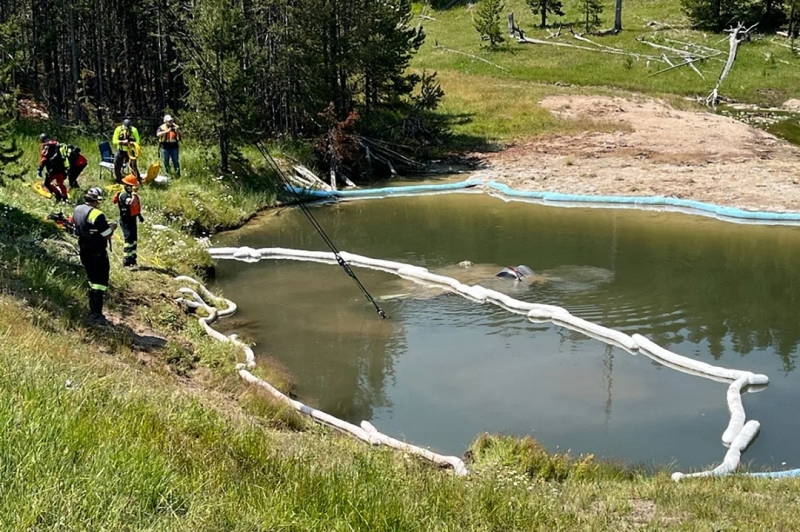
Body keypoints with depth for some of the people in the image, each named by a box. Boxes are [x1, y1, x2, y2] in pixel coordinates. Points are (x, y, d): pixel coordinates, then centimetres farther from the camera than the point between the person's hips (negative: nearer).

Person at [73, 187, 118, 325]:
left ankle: (92, 311, 27)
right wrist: (112, 227, 1)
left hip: (84, 251, 8)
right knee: (100, 283, -1)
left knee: (93, 280, 20)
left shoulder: (77, 210, 3)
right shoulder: (97, 215, -23)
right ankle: (96, 314, -2)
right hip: (97, 253, -8)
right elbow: (107, 235, -20)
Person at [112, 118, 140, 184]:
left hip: (130, 151, -1)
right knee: (117, 166, 0)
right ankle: (119, 181, 16)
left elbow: (137, 141, -6)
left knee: (133, 166, -8)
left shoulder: (134, 130, -9)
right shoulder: (118, 129, -9)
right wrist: (122, 142, -28)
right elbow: (114, 141, -11)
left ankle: (139, 180, 4)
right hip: (120, 151, 2)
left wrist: (132, 143, -28)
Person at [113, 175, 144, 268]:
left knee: (134, 239, 15)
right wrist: (134, 193, -36)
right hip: (126, 221, -9)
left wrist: (139, 215, 18)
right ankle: (126, 262, -9)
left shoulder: (132, 194, 8)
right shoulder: (123, 196, -21)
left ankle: (132, 259, 26)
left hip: (132, 219, 9)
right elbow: (132, 203, -39)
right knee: (129, 240, -12)